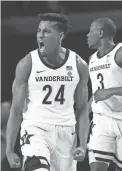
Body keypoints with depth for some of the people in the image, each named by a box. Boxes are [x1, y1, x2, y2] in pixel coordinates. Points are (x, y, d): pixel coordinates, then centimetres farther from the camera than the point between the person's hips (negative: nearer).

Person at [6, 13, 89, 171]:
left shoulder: (79, 66, 2)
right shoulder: (27, 64, -5)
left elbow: (82, 109, 7)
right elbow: (16, 110, -2)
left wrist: (83, 145, -4)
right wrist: (9, 150, -7)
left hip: (66, 133, 3)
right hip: (35, 130, -3)